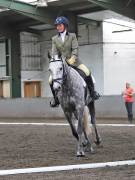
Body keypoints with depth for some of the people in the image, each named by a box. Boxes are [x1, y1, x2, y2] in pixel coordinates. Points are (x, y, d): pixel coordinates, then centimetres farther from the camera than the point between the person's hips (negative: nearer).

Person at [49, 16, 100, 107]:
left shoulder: (72, 36, 2)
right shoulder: (55, 39, 7)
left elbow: (75, 49, -7)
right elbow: (54, 52, 1)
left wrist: (73, 58, -25)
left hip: (73, 61, -2)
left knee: (87, 72, -24)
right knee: (51, 80, -13)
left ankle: (92, 91, -5)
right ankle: (56, 97, 8)